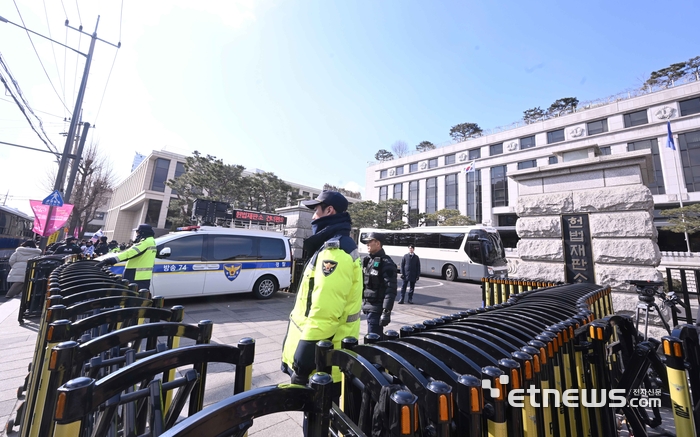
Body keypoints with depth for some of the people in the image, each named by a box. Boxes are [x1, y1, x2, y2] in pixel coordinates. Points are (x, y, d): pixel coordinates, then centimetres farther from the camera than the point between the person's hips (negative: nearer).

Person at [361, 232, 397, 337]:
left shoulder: (386, 263, -15)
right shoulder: (368, 260, 9)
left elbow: (391, 290, -19)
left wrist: (386, 311, -22)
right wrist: (363, 303, 19)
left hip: (377, 308, -8)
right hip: (368, 306, 8)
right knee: (376, 337, 20)